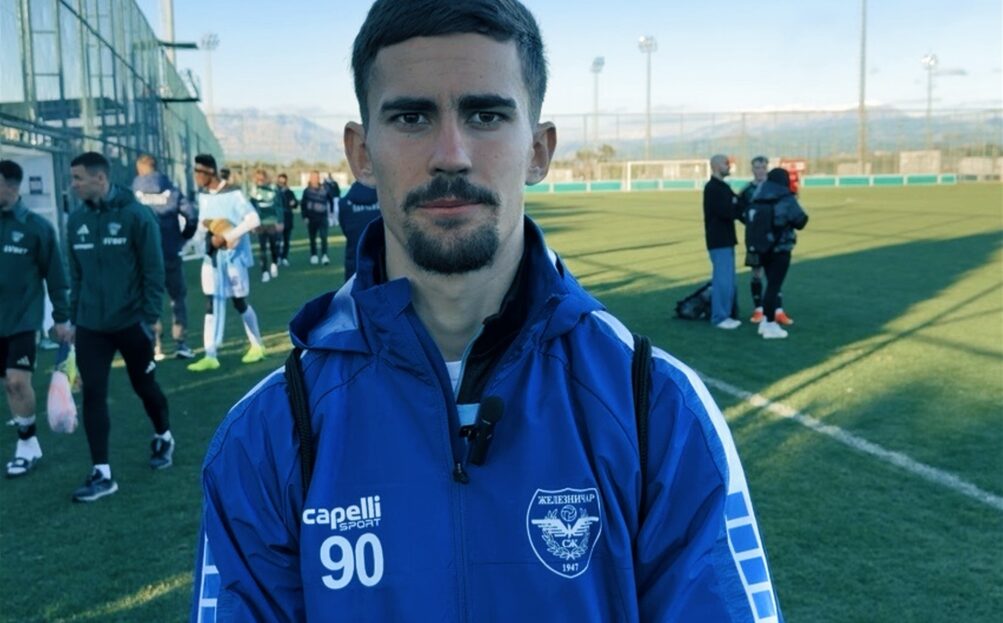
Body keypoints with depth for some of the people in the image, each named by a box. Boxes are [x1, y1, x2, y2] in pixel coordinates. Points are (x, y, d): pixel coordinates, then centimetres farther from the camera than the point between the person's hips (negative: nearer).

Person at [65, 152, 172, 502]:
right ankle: (102, 474, 5)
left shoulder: (135, 214, -10)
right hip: (91, 327, 4)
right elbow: (76, 274, 11)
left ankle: (163, 438, 39)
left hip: (131, 323, -4)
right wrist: (74, 318, 10)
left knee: (144, 386, 13)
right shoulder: (77, 220, 5)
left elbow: (153, 271, -10)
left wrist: (151, 317, -13)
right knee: (92, 395, -2)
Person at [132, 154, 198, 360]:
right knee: (178, 297, 12)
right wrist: (182, 238, 7)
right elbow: (192, 217, -6)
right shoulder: (172, 191, 1)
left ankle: (155, 347, 6)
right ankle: (180, 343, 6)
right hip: (171, 254, 0)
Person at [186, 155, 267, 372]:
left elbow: (253, 219, -21)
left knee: (240, 303, 6)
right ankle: (210, 356, -1)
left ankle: (257, 345, 25)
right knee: (212, 304, -1)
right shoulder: (203, 195, 8)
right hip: (212, 257, 6)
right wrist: (208, 232, -5)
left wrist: (226, 236, -22)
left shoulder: (233, 193, -14)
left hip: (233, 256, -6)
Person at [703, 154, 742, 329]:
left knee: (728, 279, 12)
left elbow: (732, 208, 12)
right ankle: (720, 317, -2)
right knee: (723, 279, -7)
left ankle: (727, 314, 19)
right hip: (719, 240, -9)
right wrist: (739, 208, -5)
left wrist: (737, 205, -7)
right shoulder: (712, 188, -13)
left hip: (726, 239, 9)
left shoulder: (722, 186, 17)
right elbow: (726, 212, -22)